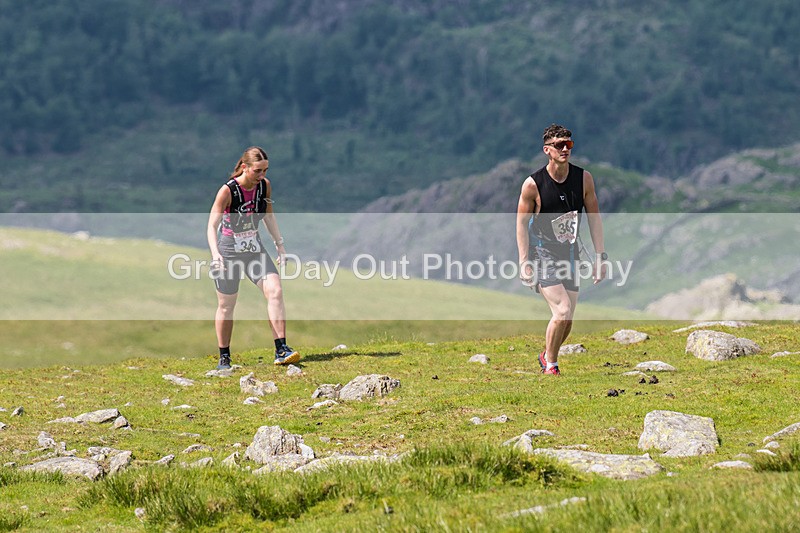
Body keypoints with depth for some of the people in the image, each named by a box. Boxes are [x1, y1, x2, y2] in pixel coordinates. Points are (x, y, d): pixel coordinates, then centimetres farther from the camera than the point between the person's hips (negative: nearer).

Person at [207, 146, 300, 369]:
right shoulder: (227, 191, -21)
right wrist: (215, 254, -37)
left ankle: (281, 350, -14)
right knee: (226, 305, 4)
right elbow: (212, 225, -22)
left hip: (254, 248, 4)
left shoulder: (265, 186, -5)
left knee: (275, 291, -14)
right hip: (229, 251, -4)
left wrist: (279, 244, 13)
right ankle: (224, 357, 19)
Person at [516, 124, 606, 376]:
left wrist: (601, 255, 2)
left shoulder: (584, 178, -3)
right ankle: (550, 364, 2)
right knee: (562, 311, -18)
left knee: (567, 320, 6)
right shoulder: (533, 184, -14)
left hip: (569, 254, 4)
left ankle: (546, 355, 33)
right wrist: (524, 263, -12)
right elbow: (522, 223, -7)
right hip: (541, 253, -4)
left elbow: (593, 216, 5)